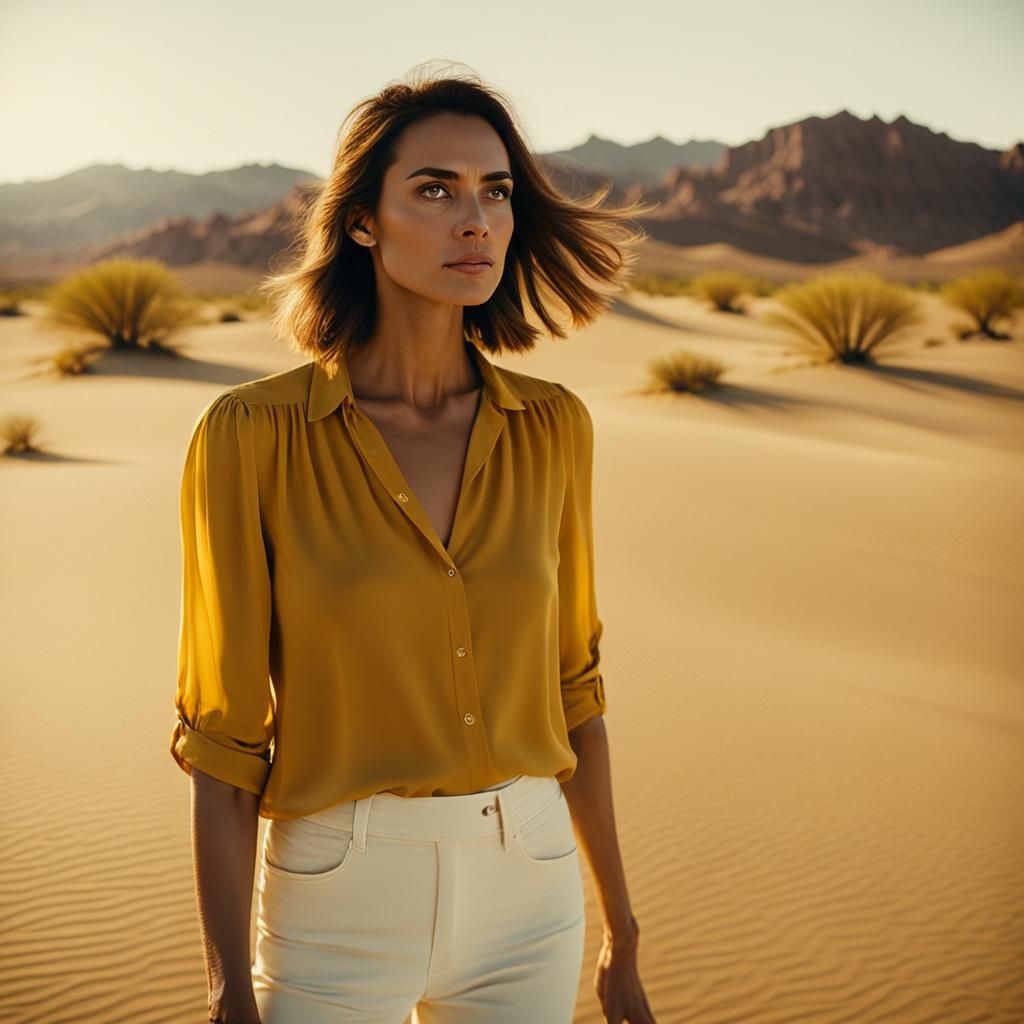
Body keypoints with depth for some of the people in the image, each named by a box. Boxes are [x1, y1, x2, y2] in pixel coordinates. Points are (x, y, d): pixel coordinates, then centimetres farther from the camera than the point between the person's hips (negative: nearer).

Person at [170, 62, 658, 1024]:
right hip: (336, 907, -3)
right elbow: (224, 736, -9)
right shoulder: (252, 435, -12)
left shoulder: (551, 427, -2)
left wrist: (619, 934, 11)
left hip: (525, 899, 3)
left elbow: (566, 687, 6)